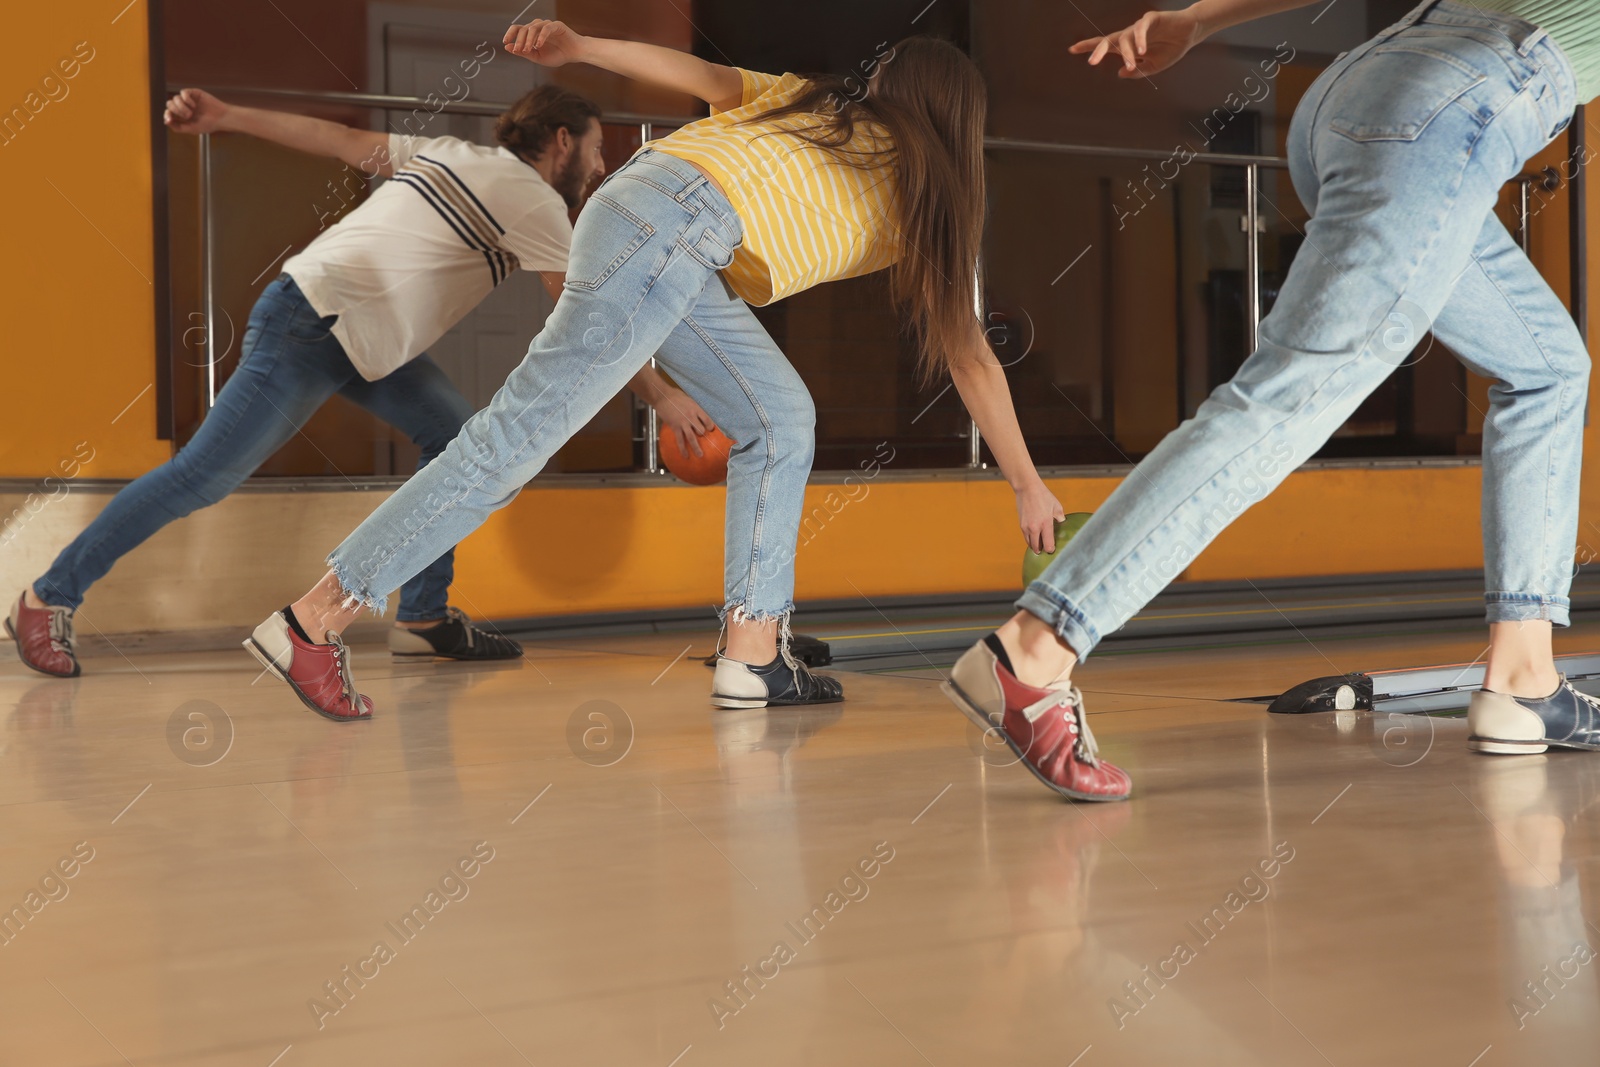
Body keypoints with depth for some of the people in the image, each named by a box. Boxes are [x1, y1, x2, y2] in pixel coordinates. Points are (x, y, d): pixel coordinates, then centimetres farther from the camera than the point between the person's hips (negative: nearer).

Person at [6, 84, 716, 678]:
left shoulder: (451, 156, 18)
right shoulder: (532, 199, -7)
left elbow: (342, 138, 12)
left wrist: (225, 116, 7)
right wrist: (662, 396, -3)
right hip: (311, 325, -10)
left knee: (457, 437, 5)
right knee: (205, 474, -7)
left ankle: (423, 618, 5)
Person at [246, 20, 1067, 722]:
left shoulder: (809, 100, 30)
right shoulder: (924, 194, 16)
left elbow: (699, 75, 12)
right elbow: (970, 357, 18)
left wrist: (577, 46, 4)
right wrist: (1028, 484, 25)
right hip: (674, 226, -8)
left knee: (780, 421, 12)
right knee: (520, 435, -9)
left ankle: (752, 656, 7)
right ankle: (312, 620, -8)